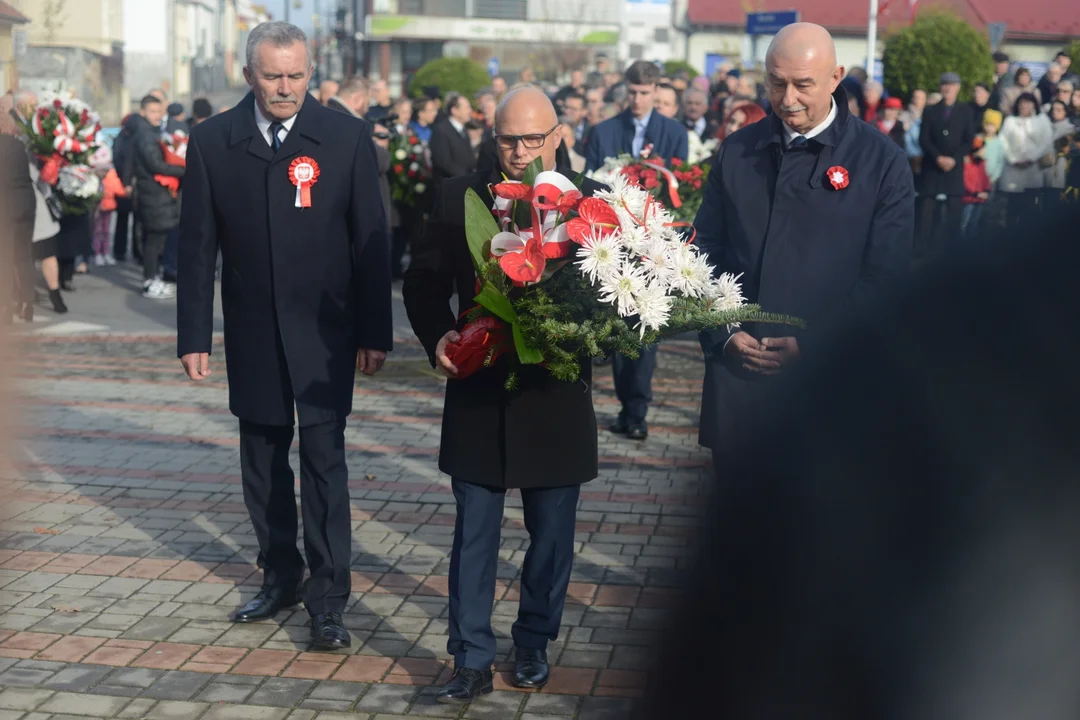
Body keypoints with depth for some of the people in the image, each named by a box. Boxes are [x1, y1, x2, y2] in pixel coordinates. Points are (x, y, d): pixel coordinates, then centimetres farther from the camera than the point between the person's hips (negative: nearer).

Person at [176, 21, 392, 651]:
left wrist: (375, 332, -6)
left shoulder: (346, 137, -4)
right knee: (263, 458, 11)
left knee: (324, 457, -4)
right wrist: (194, 335, -2)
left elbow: (371, 239, -3)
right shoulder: (212, 142, 0)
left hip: (324, 329, -2)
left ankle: (329, 598, 3)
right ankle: (281, 576, 27)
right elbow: (198, 245, 2)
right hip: (252, 331, 3)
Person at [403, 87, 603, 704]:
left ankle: (534, 647, 31)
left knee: (552, 535, 13)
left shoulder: (592, 201, -3)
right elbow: (424, 282, 6)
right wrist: (438, 337, -11)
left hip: (557, 395, 0)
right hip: (479, 396, 0)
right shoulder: (460, 197, 0)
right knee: (474, 534, 5)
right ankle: (473, 662, 14)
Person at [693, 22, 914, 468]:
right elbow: (705, 251, 10)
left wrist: (813, 345, -12)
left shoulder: (882, 162, -2)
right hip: (736, 369, 3)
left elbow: (885, 275, -5)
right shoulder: (736, 151, 8)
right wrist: (722, 335, -3)